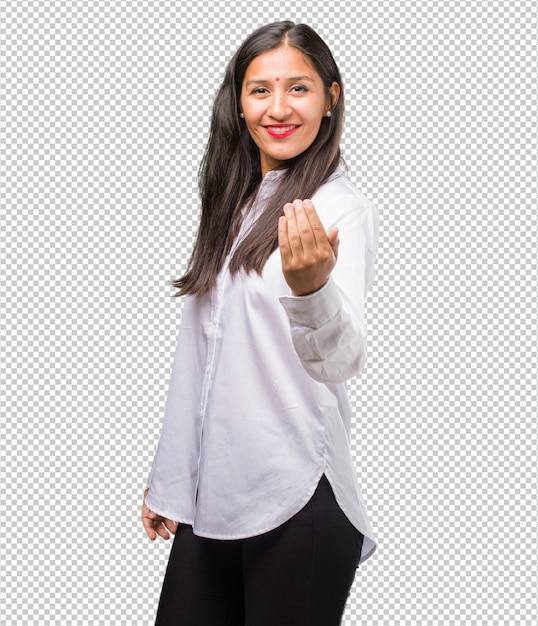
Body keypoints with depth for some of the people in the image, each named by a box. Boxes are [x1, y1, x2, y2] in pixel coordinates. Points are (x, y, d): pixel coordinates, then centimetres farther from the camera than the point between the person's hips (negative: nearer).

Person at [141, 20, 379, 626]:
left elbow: (342, 359, -26)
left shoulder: (341, 208, -9)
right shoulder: (235, 204, 11)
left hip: (297, 507, -6)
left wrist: (311, 286, -46)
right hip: (211, 497, 6)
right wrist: (168, 481, 16)